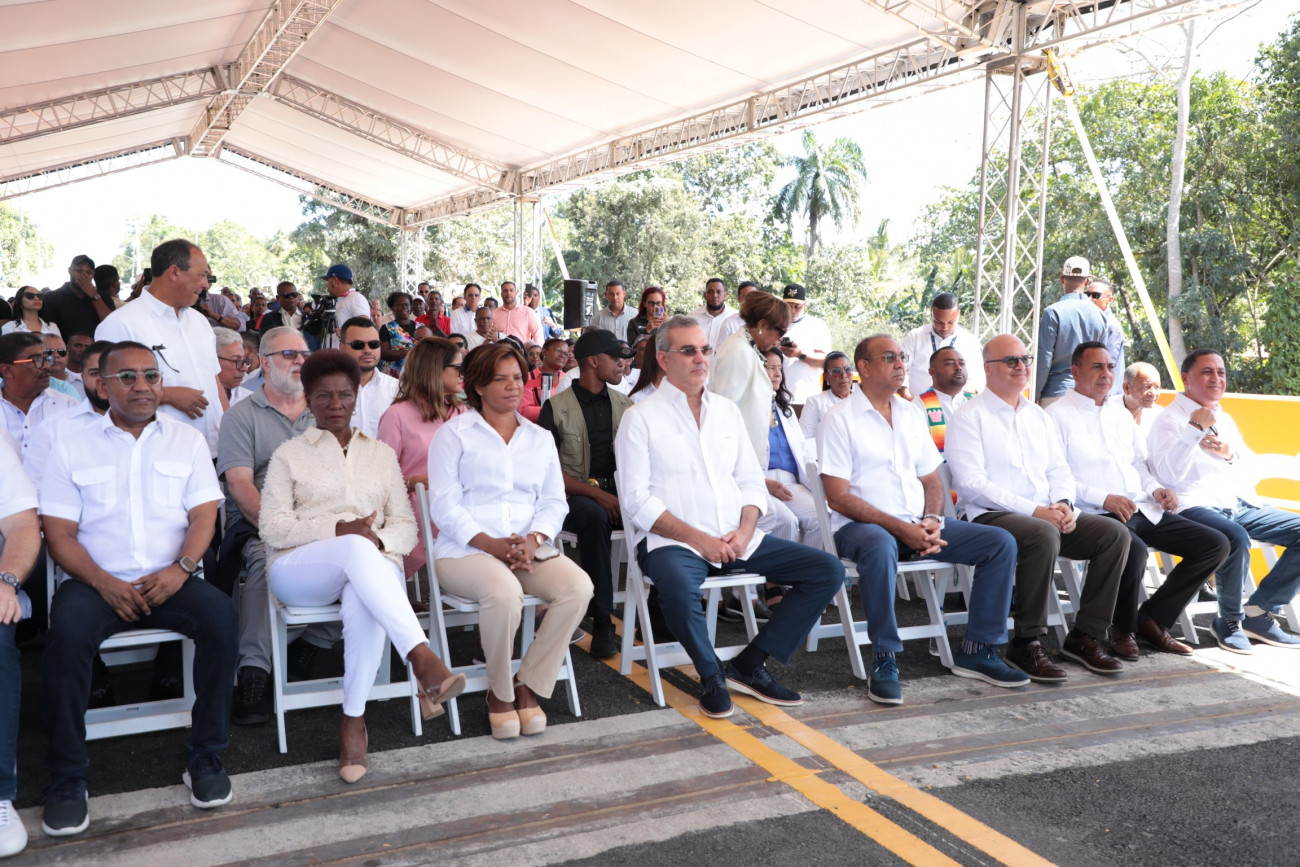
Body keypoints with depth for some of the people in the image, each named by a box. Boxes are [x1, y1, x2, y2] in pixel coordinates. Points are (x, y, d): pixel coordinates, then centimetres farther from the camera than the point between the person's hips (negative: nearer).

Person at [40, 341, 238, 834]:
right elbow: (59, 534, 2)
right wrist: (105, 584, -14)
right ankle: (66, 780, -18)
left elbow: (203, 516, 4)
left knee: (220, 614, -29)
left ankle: (205, 757, -15)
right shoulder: (72, 450, 10)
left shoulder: (187, 441, 13)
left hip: (170, 582, 1)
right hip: (98, 583, 0)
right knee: (68, 630, -32)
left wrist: (180, 568, -15)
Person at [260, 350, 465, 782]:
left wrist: (378, 540, -10)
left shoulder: (381, 454, 23)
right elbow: (272, 527, 2)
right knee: (356, 550, -37)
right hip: (299, 571, -1)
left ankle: (353, 722, -29)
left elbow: (406, 526, 14)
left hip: (371, 564, 2)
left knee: (364, 600, -37)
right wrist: (341, 530, -12)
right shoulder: (289, 454, 16)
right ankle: (422, 658, -49)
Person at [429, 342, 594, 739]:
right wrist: (490, 543, -17)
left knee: (579, 586, -26)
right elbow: (444, 504, -3)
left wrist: (533, 539, -9)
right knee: (504, 592, -36)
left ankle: (529, 685, -10)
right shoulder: (454, 434, 7)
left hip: (529, 547, 4)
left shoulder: (540, 438, 20)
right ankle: (499, 692, -10)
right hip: (465, 548, -4)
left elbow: (554, 502, 13)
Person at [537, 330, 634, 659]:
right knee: (594, 517, -38)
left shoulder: (624, 404, 15)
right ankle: (601, 621, -29)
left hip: (618, 492, 4)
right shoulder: (557, 407, 1)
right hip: (575, 495, -4)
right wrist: (595, 493, -18)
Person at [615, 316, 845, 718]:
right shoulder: (641, 417, 1)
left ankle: (750, 664, 0)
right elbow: (636, 500, -7)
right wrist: (697, 538, -16)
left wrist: (745, 530, -5)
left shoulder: (727, 410, 17)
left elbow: (751, 481, 16)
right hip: (671, 541, -5)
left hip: (735, 539, 6)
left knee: (828, 570, -6)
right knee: (679, 587, -40)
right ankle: (711, 674, -9)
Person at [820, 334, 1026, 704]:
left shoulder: (912, 414, 16)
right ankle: (885, 660, -26)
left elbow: (931, 480, 18)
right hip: (861, 525, -6)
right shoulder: (841, 419, -5)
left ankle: (977, 649, 1)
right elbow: (839, 497, -12)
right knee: (881, 547, -41)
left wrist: (931, 519, -4)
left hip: (917, 525, 7)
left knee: (1001, 543, -7)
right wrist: (899, 527, -19)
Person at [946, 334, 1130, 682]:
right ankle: (1026, 644, -23)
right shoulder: (970, 417, -3)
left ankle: (1085, 636, -3)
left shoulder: (1037, 415, 21)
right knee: (1043, 535, -36)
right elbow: (971, 483, -13)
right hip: (991, 516, -7)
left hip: (1047, 515, 7)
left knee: (1115, 533, -11)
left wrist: (1063, 503, -5)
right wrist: (1034, 511, -18)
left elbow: (1059, 468, 20)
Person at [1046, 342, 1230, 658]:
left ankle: (1152, 619, 6)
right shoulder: (1058, 415, -2)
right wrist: (1104, 499, -21)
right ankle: (1123, 629, -8)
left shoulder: (1121, 415, 23)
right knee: (1134, 549, -37)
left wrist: (1155, 489, 6)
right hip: (1096, 514, -8)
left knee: (1215, 544, -2)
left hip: (1142, 510, 8)